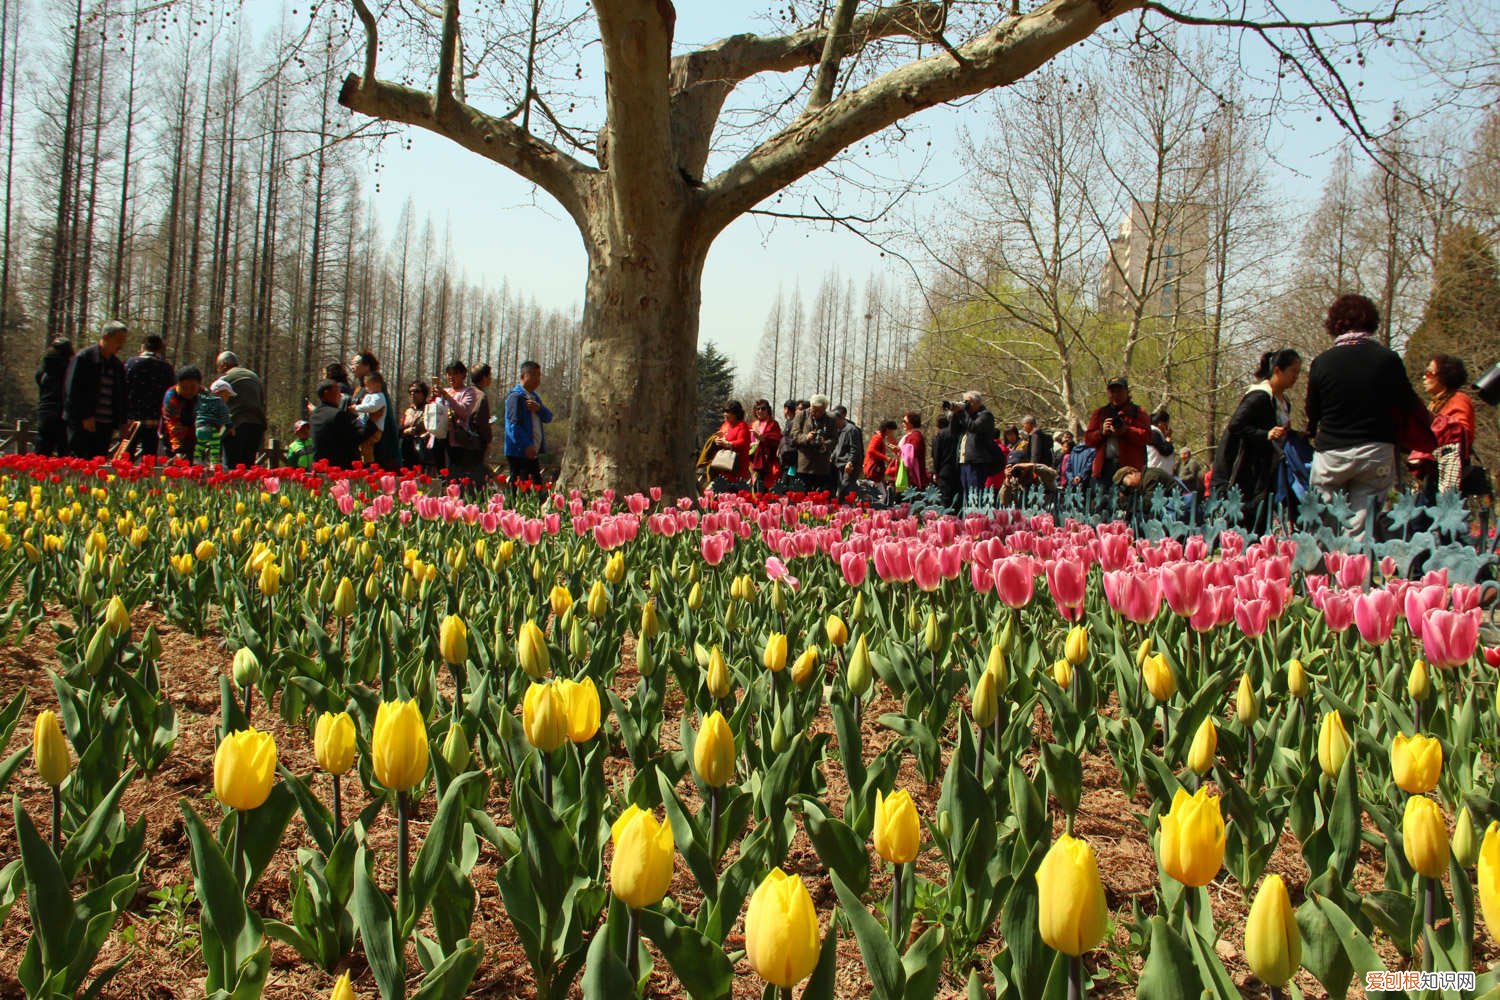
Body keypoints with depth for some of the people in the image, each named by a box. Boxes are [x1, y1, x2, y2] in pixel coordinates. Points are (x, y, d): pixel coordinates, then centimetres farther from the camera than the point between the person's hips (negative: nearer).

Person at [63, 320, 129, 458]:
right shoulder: (83, 358, -3)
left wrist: (118, 423, 8)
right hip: (82, 423, -5)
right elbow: (72, 390, -7)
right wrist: (85, 417, -13)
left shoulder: (118, 365, 13)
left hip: (106, 425, 5)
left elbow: (120, 395, 18)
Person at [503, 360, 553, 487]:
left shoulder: (535, 396, 19)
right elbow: (513, 424, -18)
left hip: (533, 453, 9)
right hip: (519, 453, -9)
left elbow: (548, 418, 13)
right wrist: (527, 446, -24)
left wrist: (539, 408, -8)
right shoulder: (515, 396, -11)